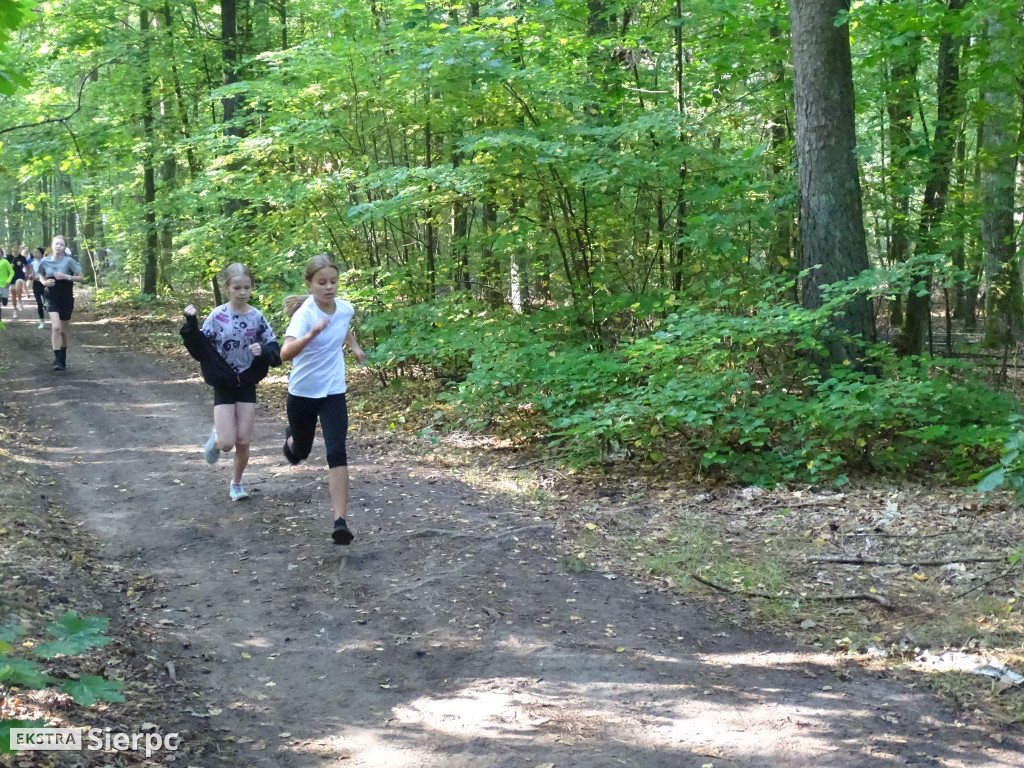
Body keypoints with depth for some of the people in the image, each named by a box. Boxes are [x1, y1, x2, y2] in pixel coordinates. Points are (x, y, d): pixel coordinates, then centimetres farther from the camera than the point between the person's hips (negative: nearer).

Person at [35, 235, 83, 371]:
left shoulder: (68, 261, -10)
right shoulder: (45, 261, -3)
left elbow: (81, 278, -6)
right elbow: (41, 276, 14)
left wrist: (67, 277, -21)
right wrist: (45, 282, -8)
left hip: (66, 298, 0)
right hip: (52, 298, 0)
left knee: (64, 329, 14)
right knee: (56, 327, -17)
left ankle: (63, 356, 35)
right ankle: (57, 360, -14)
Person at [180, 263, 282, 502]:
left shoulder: (257, 317, -4)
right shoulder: (217, 316, -9)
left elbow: (275, 352, -2)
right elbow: (200, 350, -8)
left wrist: (263, 351, -24)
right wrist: (191, 324, -23)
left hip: (247, 385, 2)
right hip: (223, 386, -2)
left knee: (244, 441, 3)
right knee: (227, 443, -8)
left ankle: (236, 483, 26)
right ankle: (216, 437, 29)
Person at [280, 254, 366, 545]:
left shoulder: (345, 308, -7)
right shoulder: (304, 314, -24)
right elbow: (285, 353, -42)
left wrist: (355, 346, 21)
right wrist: (312, 334, -54)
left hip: (333, 392, 2)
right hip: (302, 392, -2)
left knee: (337, 453, -15)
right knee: (302, 451, 19)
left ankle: (340, 521, -18)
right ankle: (291, 438, 58)